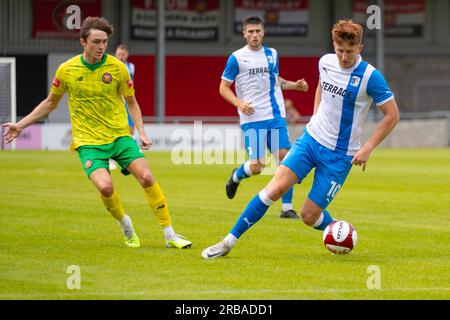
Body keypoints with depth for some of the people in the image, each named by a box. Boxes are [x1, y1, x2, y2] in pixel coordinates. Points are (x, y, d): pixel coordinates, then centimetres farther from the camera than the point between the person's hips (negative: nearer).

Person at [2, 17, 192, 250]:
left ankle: (170, 235, -3)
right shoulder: (66, 70, -4)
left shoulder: (117, 67, -4)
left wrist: (141, 132, -2)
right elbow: (50, 103, 13)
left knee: (146, 177, -15)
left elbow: (131, 102, 10)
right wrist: (21, 125, 12)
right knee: (105, 186, -24)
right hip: (88, 141, -1)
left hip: (119, 136, 1)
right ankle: (125, 224, 8)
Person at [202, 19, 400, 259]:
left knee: (309, 216, -4)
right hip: (311, 139, 4)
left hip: (339, 155, -4)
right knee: (275, 188, -15)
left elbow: (392, 115, -10)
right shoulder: (326, 62, 0)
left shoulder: (370, 77, -16)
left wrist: (367, 149, -13)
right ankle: (229, 242, -9)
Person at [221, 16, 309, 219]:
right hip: (252, 119, -4)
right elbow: (223, 88, 1)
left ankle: (287, 208, -1)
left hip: (276, 117, 4)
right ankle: (236, 177, 26)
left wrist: (294, 85, 11)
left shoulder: (272, 54, 12)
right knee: (256, 168, -9)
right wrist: (239, 103, -16)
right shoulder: (237, 58, -2)